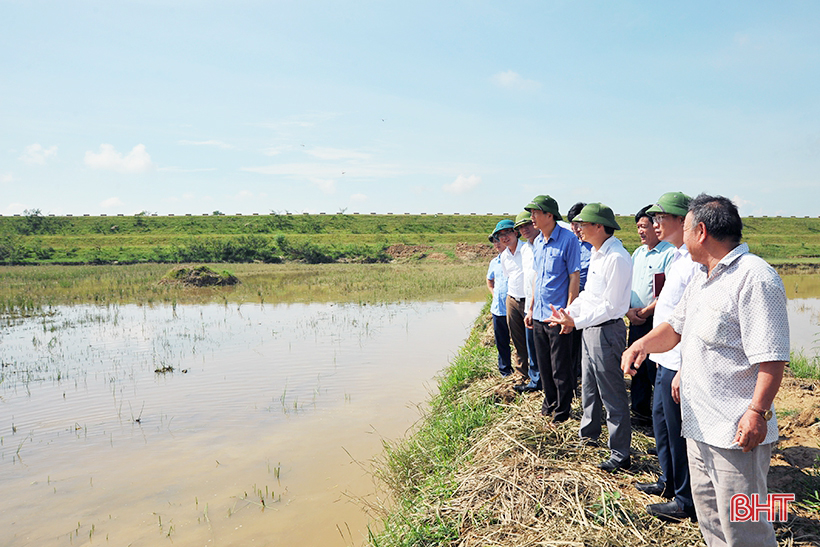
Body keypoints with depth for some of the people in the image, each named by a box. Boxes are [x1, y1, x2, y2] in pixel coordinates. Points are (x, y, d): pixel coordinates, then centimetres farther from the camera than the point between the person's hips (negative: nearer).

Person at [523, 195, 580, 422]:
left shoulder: (568, 239, -12)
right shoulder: (537, 242, 10)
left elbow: (575, 277, -12)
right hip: (539, 315, 7)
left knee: (561, 368, 4)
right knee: (544, 365, 17)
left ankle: (562, 410, 18)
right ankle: (549, 403, 32)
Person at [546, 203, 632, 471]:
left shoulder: (617, 258, -21)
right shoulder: (596, 253, 10)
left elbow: (609, 306, -22)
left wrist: (575, 322, -23)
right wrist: (569, 312, 6)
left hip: (606, 330, -10)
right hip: (589, 328, 10)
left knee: (612, 394, 0)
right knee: (588, 388, 21)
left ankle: (620, 454, 11)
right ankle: (589, 436, 38)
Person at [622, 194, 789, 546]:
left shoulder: (754, 277, -16)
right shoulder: (701, 277, 14)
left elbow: (772, 357, -21)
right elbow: (676, 328, 19)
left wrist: (757, 412, -26)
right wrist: (644, 343, -1)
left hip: (737, 433, -9)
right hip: (698, 425, 10)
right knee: (709, 519, 21)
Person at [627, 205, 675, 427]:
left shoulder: (670, 253, -11)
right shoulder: (638, 253, 14)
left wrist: (645, 311, -13)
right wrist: (628, 310, 1)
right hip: (636, 321, 8)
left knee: (656, 371, -3)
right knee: (638, 369, 13)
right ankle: (640, 413, 25)